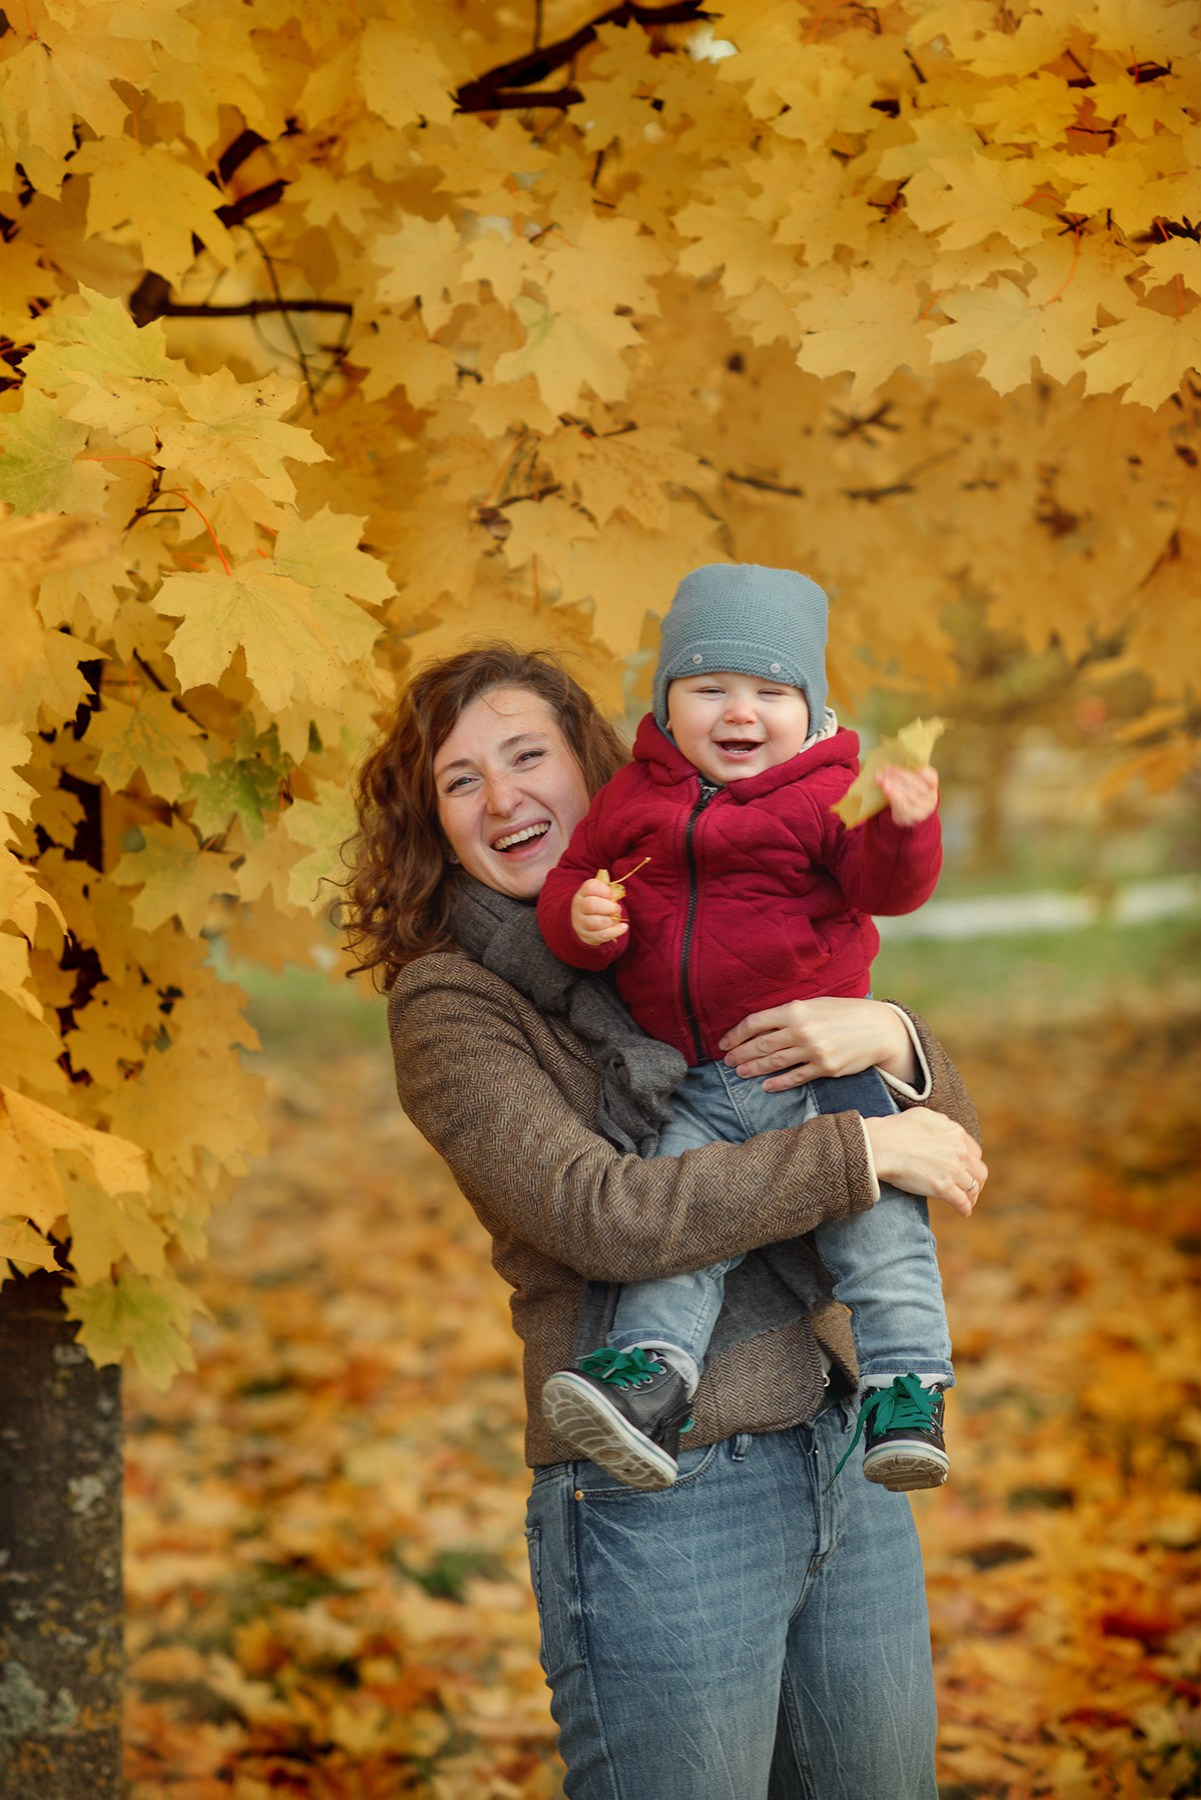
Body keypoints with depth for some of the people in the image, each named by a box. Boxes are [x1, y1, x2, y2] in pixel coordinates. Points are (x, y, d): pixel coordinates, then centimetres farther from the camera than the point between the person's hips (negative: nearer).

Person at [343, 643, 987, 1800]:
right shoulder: (449, 1008, -4)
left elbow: (949, 1146, 10)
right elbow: (602, 1214, -19)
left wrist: (889, 1042, -12)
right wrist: (863, 1149, -16)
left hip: (847, 1464, 6)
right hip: (658, 1503, -5)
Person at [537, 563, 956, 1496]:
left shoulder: (826, 793, -3)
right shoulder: (634, 797, 9)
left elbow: (886, 886, -16)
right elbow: (571, 876, 11)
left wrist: (904, 826, -38)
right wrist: (581, 917, -13)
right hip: (699, 1091, 3)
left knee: (876, 1214, -11)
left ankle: (906, 1388, -8)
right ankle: (650, 1373, -10)